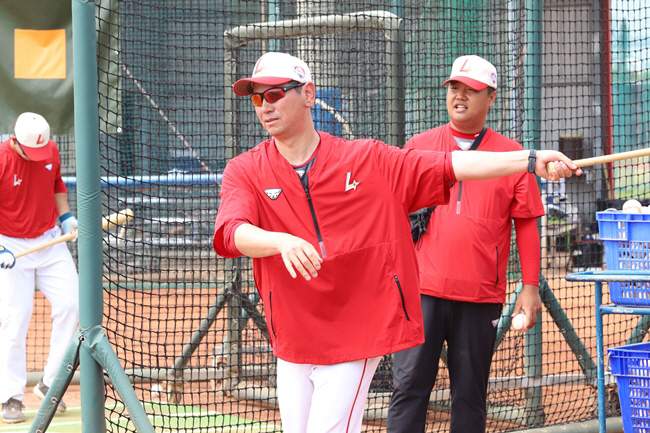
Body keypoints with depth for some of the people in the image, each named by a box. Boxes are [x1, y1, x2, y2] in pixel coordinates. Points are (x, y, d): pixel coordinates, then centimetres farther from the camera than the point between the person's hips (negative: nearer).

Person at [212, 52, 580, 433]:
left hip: (356, 339, -3)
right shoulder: (245, 171, 0)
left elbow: (450, 167, -7)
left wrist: (530, 160, -17)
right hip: (292, 342, 3)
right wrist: (281, 241, -39)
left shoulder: (367, 159, 0)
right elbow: (230, 233, -18)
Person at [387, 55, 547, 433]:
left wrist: (531, 287, 1)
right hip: (421, 289, 0)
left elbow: (526, 225, 7)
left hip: (482, 298, 0)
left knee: (471, 395, 5)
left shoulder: (512, 156, 6)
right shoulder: (418, 147, 9)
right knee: (409, 386, -6)